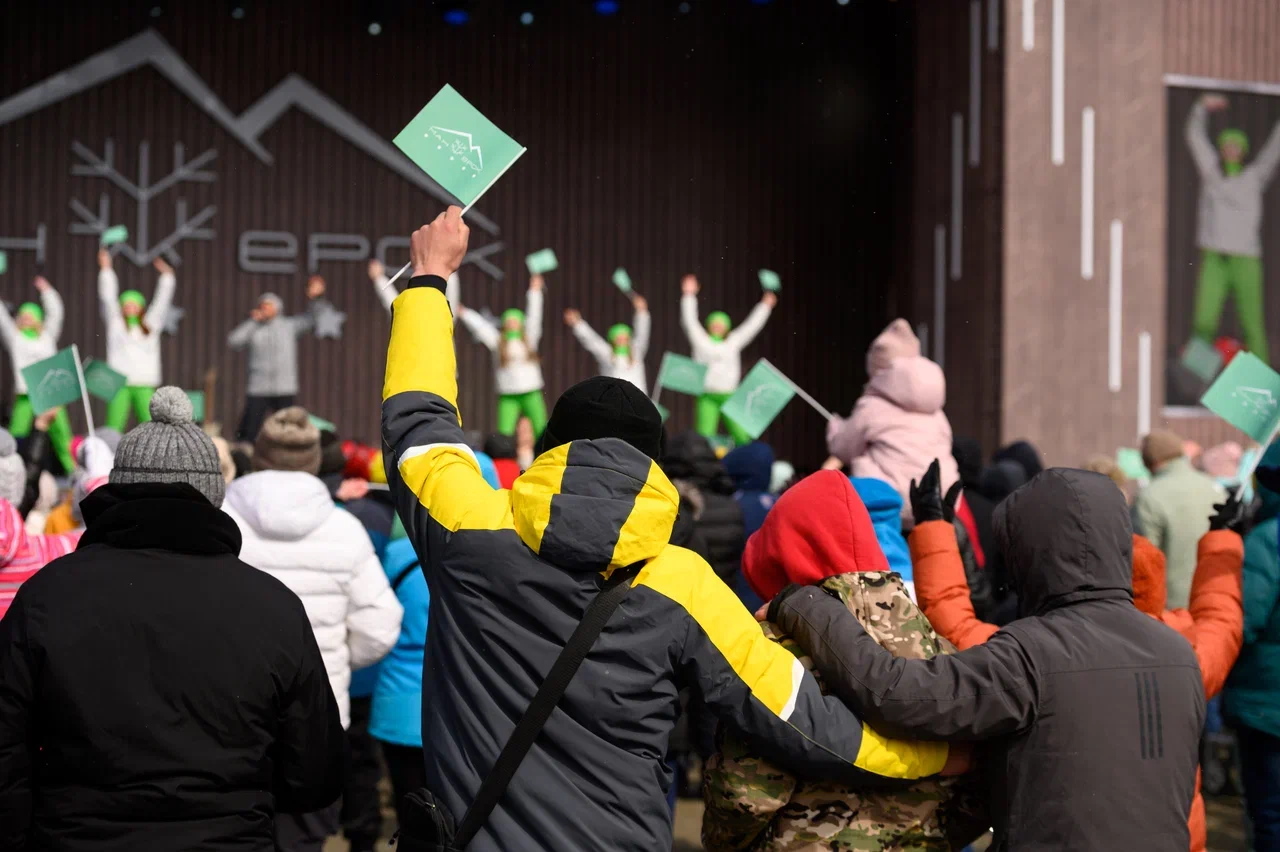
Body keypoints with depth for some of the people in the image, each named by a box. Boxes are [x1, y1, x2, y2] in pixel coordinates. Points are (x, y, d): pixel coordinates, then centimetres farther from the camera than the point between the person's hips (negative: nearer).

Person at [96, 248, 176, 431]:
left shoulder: (151, 325, 16)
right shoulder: (115, 323, 11)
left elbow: (162, 301, 15)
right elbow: (108, 298, 7)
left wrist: (166, 276, 12)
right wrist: (106, 270, 3)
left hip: (145, 384, 2)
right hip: (119, 382, -2)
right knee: (115, 424, -10)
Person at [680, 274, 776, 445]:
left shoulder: (733, 342, 16)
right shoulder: (701, 341, 10)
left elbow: (752, 326, 19)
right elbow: (690, 321, 4)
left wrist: (765, 306, 20)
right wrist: (689, 296, 0)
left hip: (729, 396, 3)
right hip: (708, 396, -3)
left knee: (742, 437, -5)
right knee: (704, 438, -13)